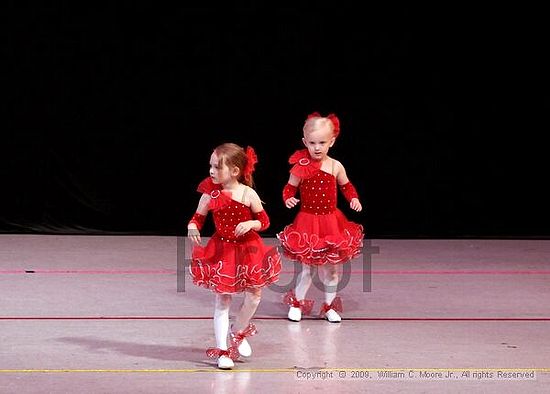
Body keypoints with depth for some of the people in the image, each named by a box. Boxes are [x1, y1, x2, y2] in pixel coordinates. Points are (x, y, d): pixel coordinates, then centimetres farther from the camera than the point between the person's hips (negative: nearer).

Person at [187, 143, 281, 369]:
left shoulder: (248, 195, -13)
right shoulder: (210, 194, -9)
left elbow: (264, 221, -5)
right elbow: (198, 218, 0)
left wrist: (250, 224, -24)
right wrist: (192, 228, -22)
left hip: (247, 250, 0)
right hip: (221, 252, 0)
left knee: (254, 296, 5)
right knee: (222, 300, 2)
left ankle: (238, 332, 33)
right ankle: (222, 350, 9)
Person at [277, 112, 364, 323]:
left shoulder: (335, 167, -4)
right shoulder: (301, 167, -10)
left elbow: (346, 186, 11)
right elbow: (289, 188, 1)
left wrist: (354, 199, -6)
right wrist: (288, 199, -20)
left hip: (331, 222, 2)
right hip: (306, 222, -2)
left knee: (331, 267, 10)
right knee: (306, 267, 4)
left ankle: (329, 306, 25)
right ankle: (297, 303, 24)